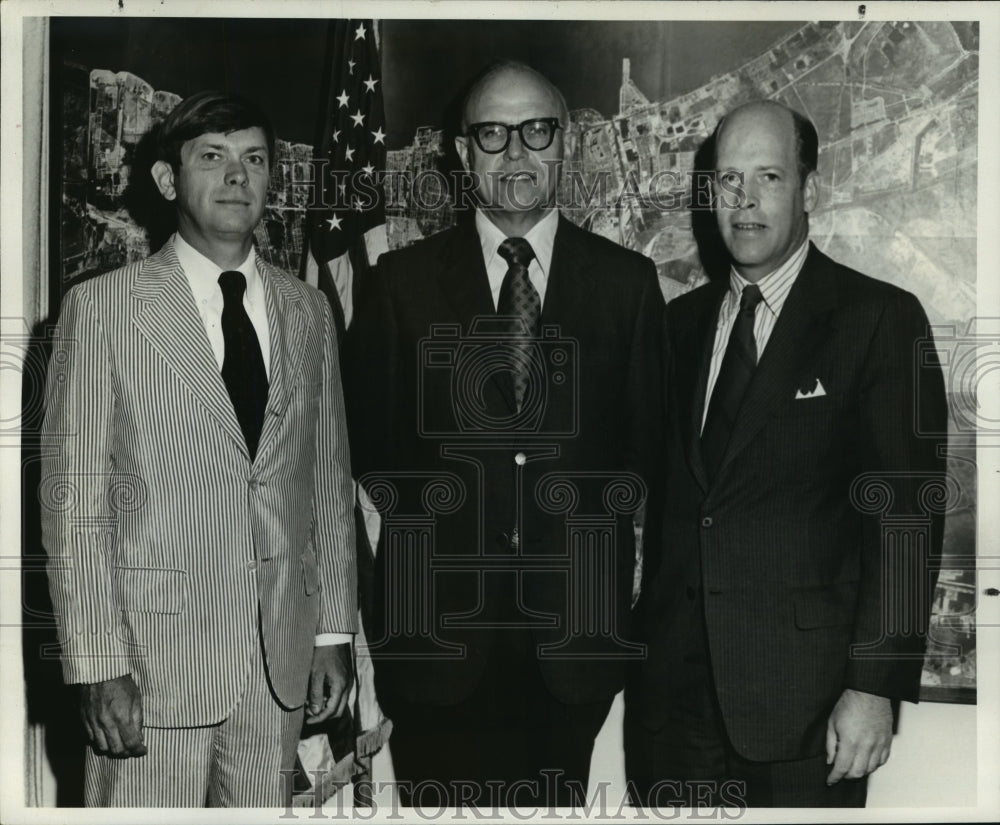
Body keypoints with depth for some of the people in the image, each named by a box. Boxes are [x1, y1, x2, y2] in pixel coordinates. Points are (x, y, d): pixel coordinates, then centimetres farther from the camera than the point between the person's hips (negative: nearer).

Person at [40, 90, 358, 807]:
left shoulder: (308, 311, 11)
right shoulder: (102, 306, -2)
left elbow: (329, 481, 12)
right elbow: (73, 500, -5)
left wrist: (334, 632, 8)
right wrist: (98, 665, -11)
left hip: (282, 660, 4)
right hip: (156, 654, -3)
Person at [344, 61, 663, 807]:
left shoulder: (627, 281, 5)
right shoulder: (403, 280, 3)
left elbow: (645, 439, 8)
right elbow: (368, 439, 7)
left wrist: (599, 514, -3)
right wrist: (421, 514, -4)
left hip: (575, 628, 1)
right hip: (438, 626, 0)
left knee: (557, 801, 11)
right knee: (445, 801, 6)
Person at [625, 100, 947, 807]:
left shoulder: (881, 318, -4)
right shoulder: (683, 320, 12)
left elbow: (906, 511, -10)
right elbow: (666, 492, 12)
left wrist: (876, 685, -16)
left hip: (803, 690, -4)